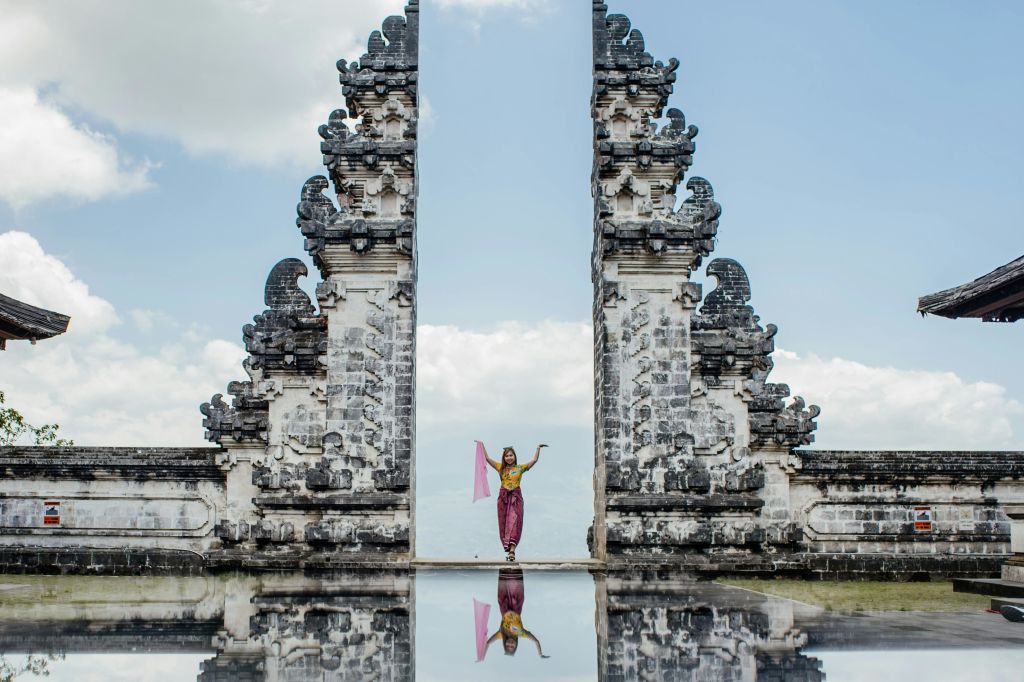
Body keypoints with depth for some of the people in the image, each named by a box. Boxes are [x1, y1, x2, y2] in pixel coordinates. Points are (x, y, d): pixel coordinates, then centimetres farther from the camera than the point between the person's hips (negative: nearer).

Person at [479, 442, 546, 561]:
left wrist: (538, 448, -1)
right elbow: (487, 458, 11)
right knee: (504, 524, 0)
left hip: (516, 497, -2)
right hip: (503, 497, 2)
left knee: (514, 522, -14)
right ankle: (510, 551, 5)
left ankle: (512, 550, -23)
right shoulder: (500, 468, 11)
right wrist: (482, 445, 11)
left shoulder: (520, 468, 7)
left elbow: (534, 460, 3)